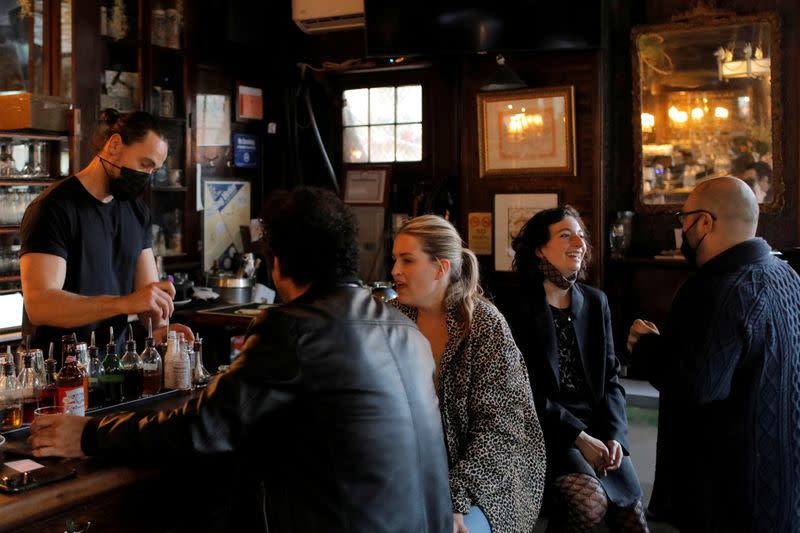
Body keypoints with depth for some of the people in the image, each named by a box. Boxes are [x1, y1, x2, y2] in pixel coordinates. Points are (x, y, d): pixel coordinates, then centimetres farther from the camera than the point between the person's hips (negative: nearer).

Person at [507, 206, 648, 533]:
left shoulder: (595, 302, 11)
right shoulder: (517, 307, -7)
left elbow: (610, 376, 11)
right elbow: (527, 390, -11)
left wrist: (614, 434, -5)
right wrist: (578, 437, -16)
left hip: (597, 426, 6)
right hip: (545, 429, -6)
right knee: (590, 500, -28)